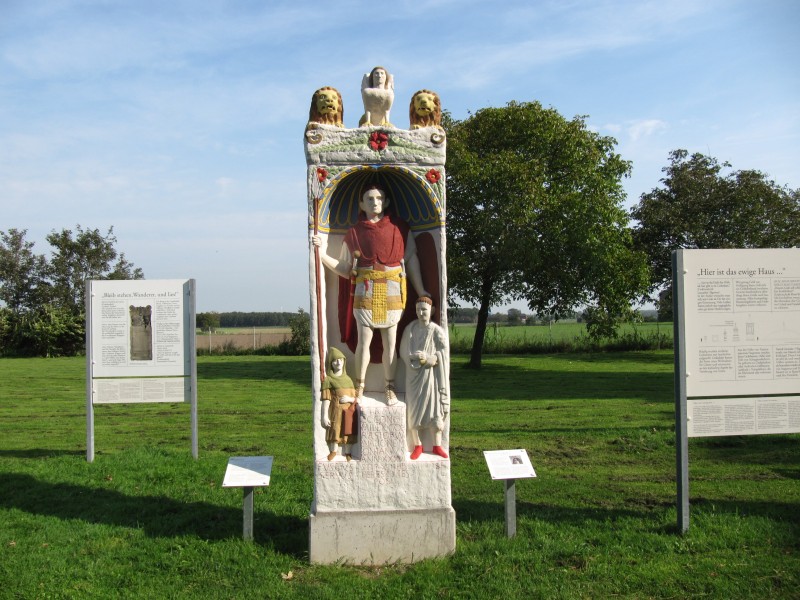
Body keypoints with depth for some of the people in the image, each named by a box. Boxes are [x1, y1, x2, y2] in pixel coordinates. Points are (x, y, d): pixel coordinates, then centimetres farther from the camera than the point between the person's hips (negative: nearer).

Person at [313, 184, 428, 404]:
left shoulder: (399, 227, 4)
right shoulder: (354, 233, 5)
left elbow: (411, 258, 6)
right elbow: (344, 269, 6)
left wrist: (420, 291, 3)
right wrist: (321, 252, -5)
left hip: (392, 291, 0)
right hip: (365, 291, 0)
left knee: (390, 343, 5)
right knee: (363, 341, 2)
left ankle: (390, 389, 18)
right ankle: (359, 388, 17)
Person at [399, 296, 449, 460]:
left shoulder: (437, 331, -4)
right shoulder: (410, 328, 1)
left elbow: (443, 353, -8)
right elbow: (403, 351, 0)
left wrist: (428, 358, -21)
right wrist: (414, 358, -17)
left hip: (431, 374, -1)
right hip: (414, 375, 1)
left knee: (435, 409, 2)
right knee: (413, 409, 2)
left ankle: (437, 445, 15)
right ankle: (417, 445, 15)